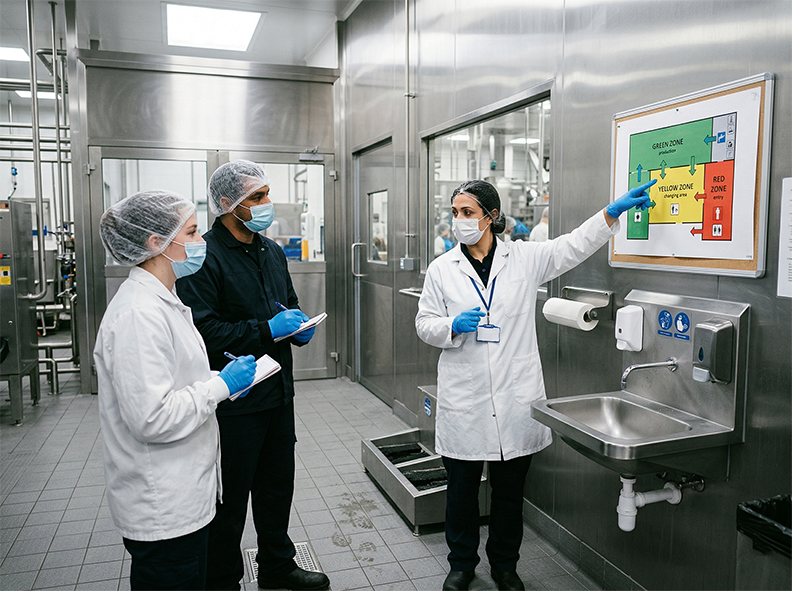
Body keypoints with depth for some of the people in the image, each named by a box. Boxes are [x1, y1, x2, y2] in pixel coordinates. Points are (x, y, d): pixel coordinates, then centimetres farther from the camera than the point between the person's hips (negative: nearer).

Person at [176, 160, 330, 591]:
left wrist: (299, 326, 2)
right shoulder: (206, 256, -15)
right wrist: (266, 330, -22)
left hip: (278, 393, 8)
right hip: (234, 400, -8)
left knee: (277, 487, 21)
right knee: (228, 499, 7)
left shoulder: (272, 252, 12)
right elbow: (203, 330, -23)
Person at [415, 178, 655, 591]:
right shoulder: (441, 269, 2)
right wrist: (453, 326, -15)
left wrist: (613, 212, -9)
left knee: (510, 488, 13)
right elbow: (425, 324, 5)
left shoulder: (525, 258, 2)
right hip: (464, 400, 0)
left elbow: (574, 246, 2)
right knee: (462, 486, 11)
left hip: (515, 398, 0)